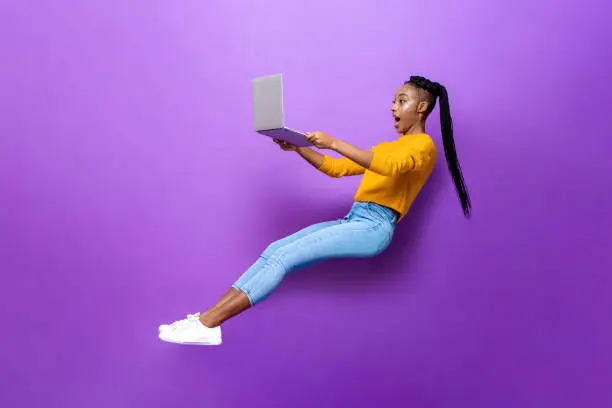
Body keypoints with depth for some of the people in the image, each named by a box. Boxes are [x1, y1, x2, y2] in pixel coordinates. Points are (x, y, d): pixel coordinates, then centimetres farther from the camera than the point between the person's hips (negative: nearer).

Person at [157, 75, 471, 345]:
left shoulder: (424, 145, 2)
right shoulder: (387, 146, 28)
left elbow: (390, 166, -23)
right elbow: (336, 168, 22)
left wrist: (334, 143, -28)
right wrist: (298, 147, 8)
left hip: (373, 227, -8)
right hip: (353, 222, 8)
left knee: (284, 257, -20)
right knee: (274, 251, -9)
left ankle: (207, 324, -21)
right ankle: (205, 318, -13)